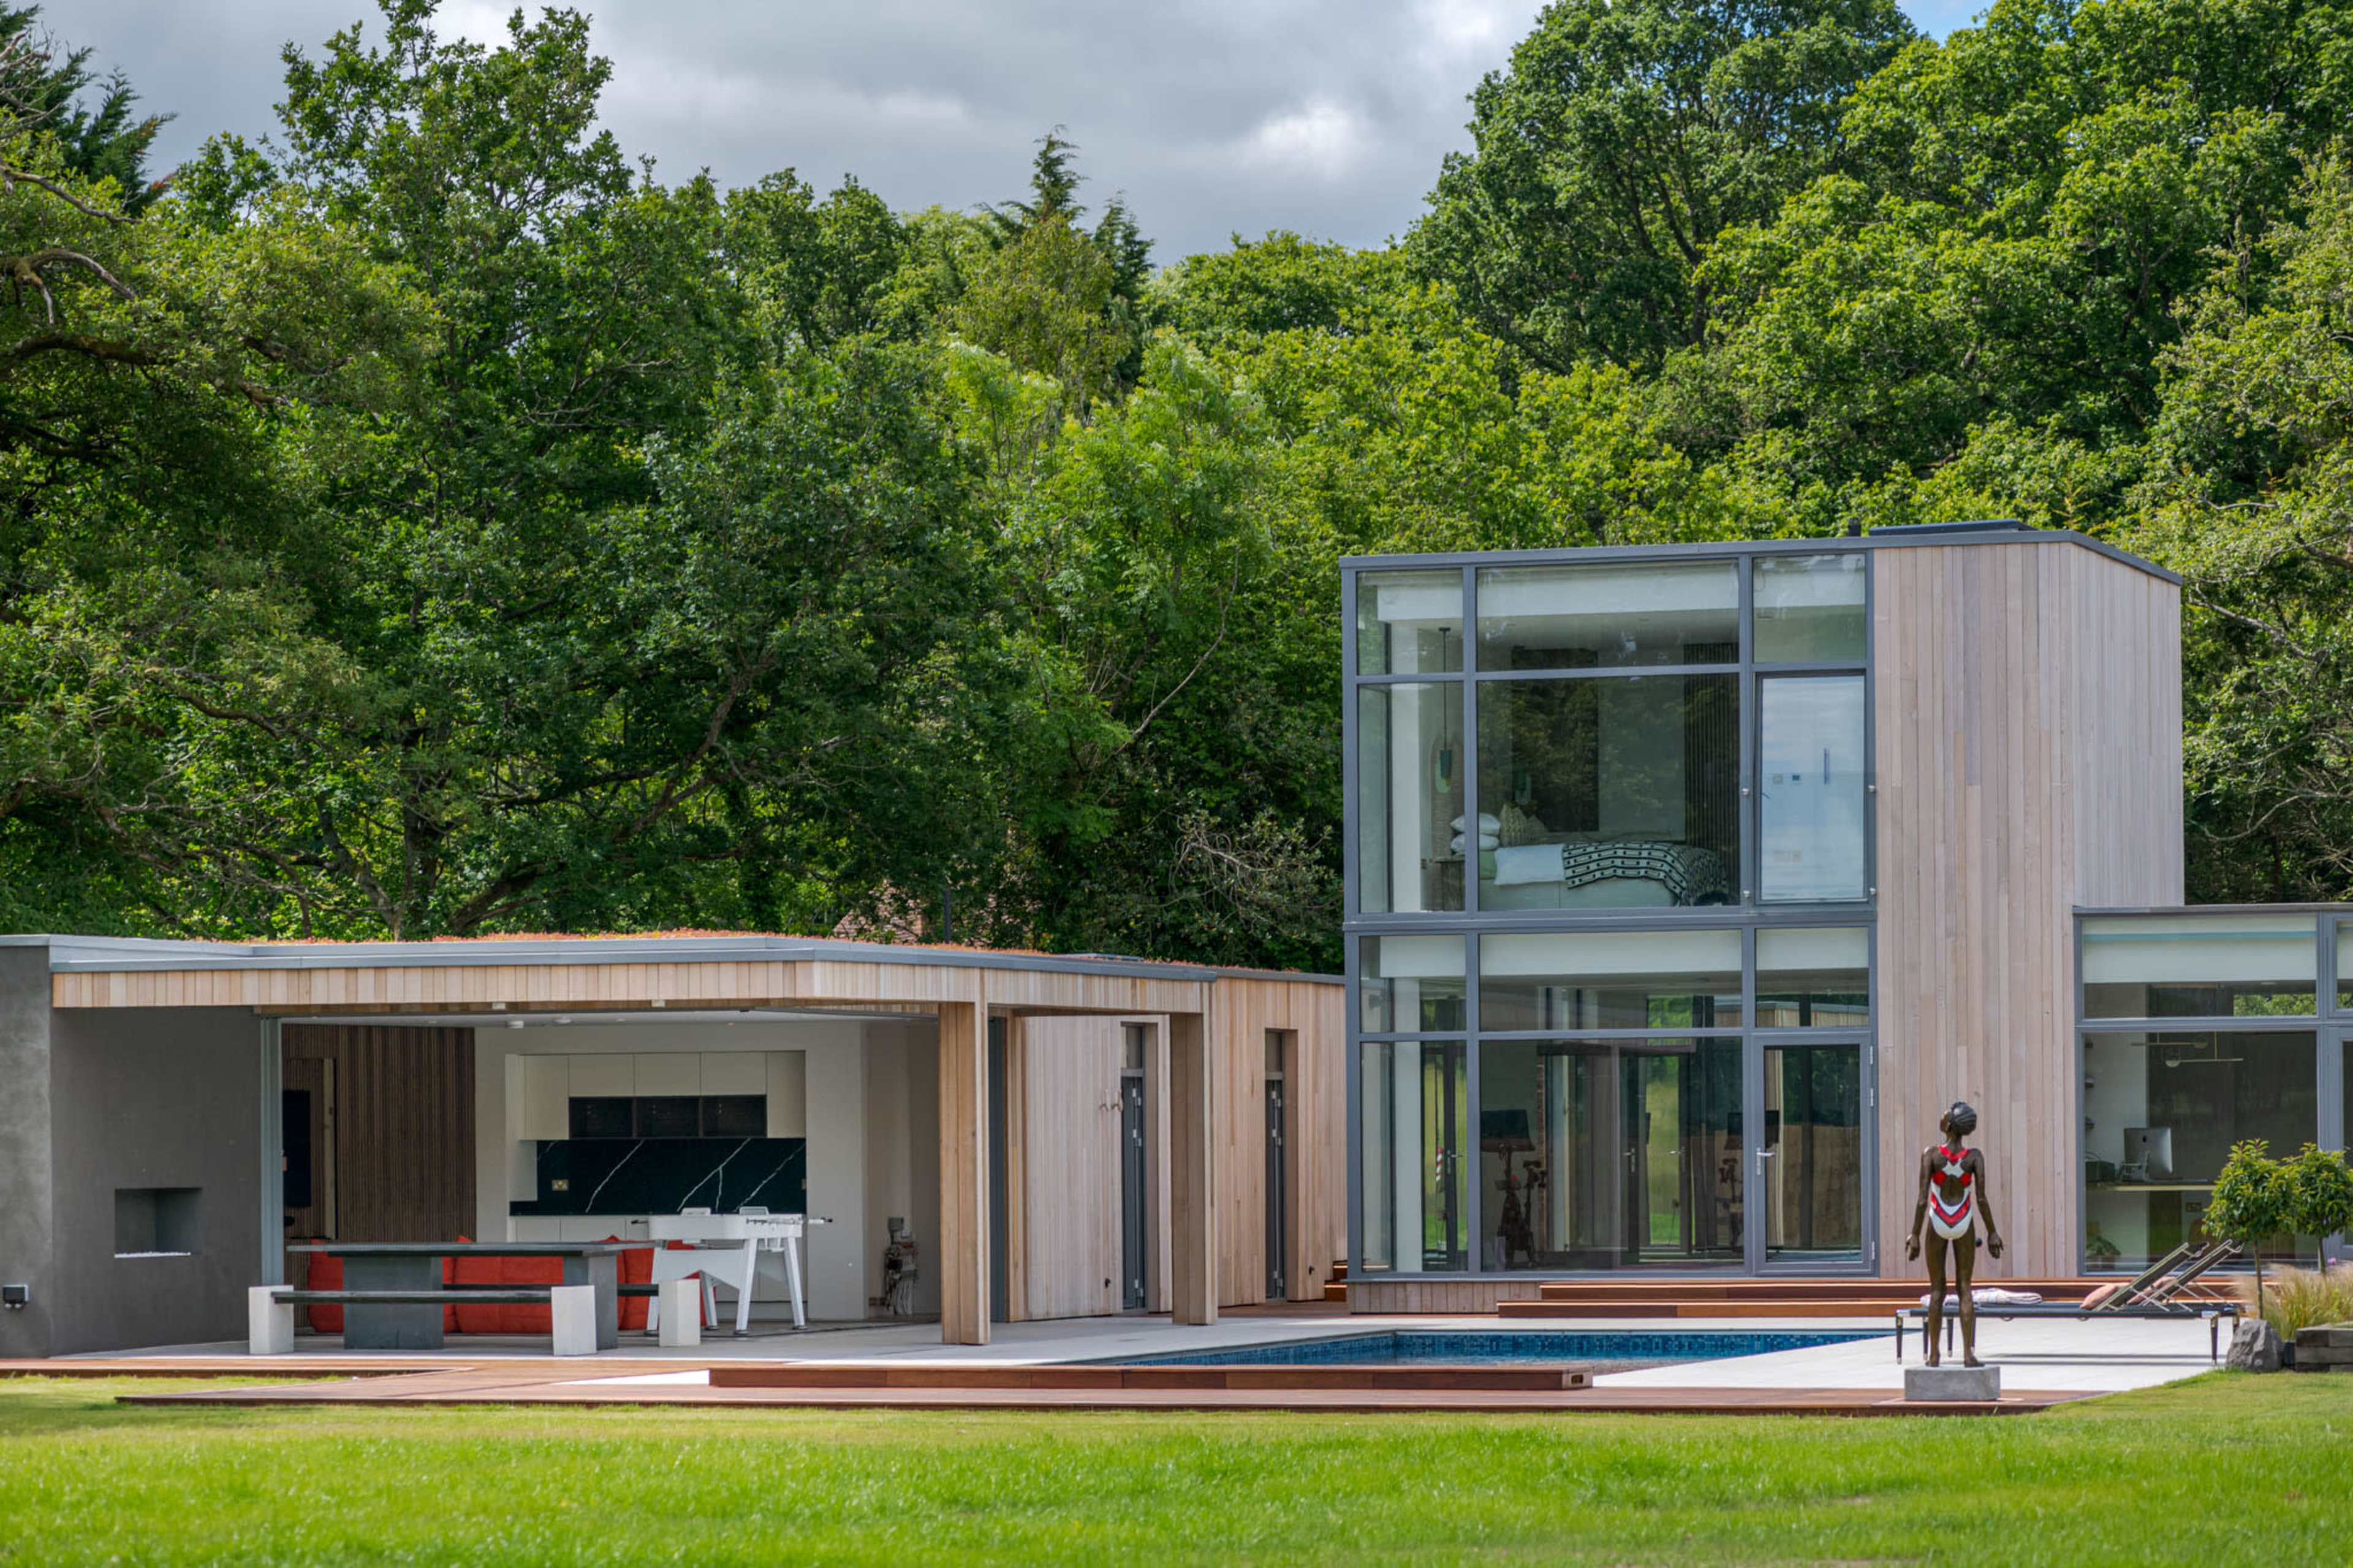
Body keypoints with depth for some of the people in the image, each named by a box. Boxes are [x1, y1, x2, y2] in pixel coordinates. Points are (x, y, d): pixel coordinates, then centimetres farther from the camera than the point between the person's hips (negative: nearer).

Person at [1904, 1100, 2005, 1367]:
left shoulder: (1931, 1154, -12)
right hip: (1964, 1225, 1)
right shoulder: (1974, 1157, -8)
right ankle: (1968, 1353, 0)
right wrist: (1992, 1232, 0)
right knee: (1964, 1288, 7)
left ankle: (1934, 1354, 6)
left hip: (1938, 1224, -1)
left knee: (1937, 1290, 7)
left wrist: (1915, 1235, -7)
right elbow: (1981, 1199, -10)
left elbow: (1923, 1199, -13)